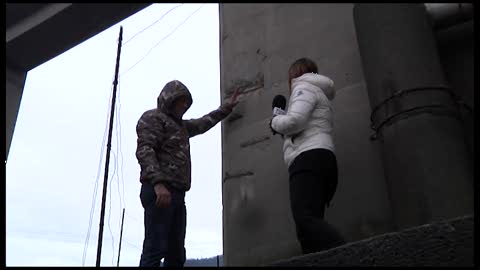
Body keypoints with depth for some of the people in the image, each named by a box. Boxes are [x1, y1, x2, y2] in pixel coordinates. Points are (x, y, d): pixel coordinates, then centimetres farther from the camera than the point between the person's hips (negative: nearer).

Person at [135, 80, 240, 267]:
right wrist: (158, 183, -26)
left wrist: (227, 107, 51)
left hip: (177, 194, 9)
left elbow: (204, 123, 45)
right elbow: (144, 150, -13)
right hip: (159, 191, -9)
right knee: (155, 249, -17)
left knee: (176, 254, 4)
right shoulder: (152, 117, 2)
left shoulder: (179, 125, 29)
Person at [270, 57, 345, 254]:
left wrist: (275, 122, 7)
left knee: (305, 219, -28)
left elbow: (294, 121, -11)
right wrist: (282, 127, 28)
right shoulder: (319, 94, 35)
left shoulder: (304, 87, 6)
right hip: (318, 160, 10)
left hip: (309, 159, -10)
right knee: (307, 226, -2)